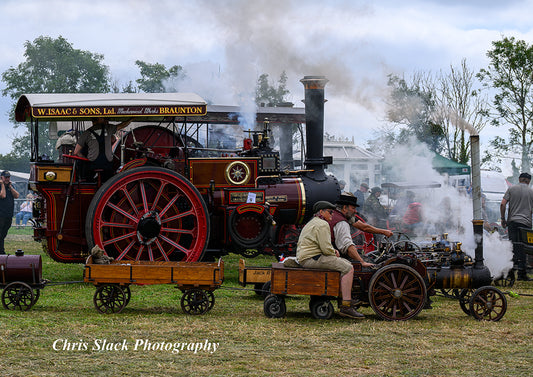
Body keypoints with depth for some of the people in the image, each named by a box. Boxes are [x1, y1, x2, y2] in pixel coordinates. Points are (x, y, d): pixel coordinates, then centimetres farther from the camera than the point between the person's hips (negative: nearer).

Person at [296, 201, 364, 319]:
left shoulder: (312, 223, 23)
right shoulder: (322, 225, -12)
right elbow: (326, 248, -19)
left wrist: (333, 251, 15)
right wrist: (334, 253, 1)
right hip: (312, 259, -11)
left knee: (347, 263, 15)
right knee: (348, 269, -17)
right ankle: (346, 307, -22)